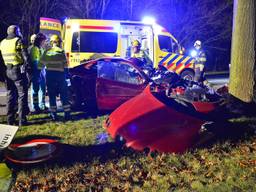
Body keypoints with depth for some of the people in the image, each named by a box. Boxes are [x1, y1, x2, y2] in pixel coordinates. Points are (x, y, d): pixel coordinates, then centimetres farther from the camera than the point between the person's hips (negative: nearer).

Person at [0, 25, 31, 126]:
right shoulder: (18, 41, -8)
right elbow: (25, 57, -13)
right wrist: (29, 69, -9)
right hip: (18, 71, -6)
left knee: (11, 95, 13)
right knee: (22, 95, -1)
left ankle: (10, 119, 17)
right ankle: (22, 120, -2)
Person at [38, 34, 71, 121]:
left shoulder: (47, 52, 6)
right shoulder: (61, 52, -3)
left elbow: (41, 64, 7)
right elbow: (65, 65, -5)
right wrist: (66, 74, 6)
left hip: (50, 76, 2)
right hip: (60, 75, -2)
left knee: (52, 96, 8)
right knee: (64, 95, 7)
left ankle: (54, 115, 8)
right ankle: (67, 114, 7)